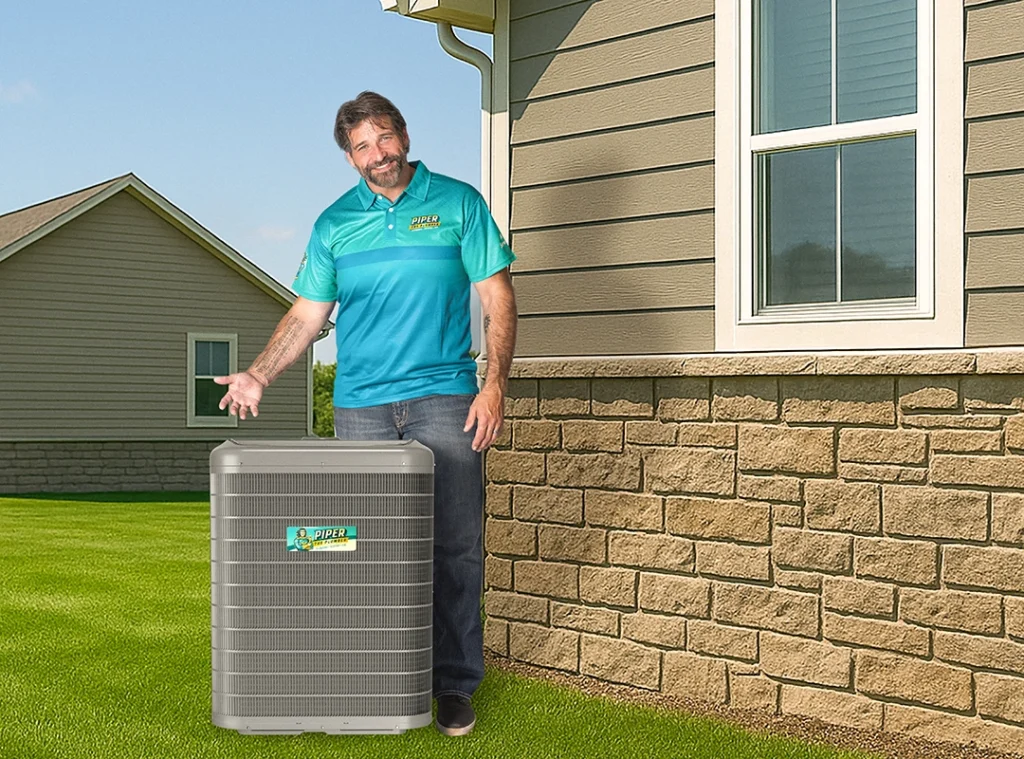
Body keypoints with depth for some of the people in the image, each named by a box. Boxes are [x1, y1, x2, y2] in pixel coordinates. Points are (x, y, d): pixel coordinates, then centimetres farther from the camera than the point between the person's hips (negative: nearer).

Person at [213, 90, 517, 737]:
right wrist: (259, 375, -3)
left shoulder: (458, 203, 5)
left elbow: (498, 296, 2)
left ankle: (456, 683, 8)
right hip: (361, 405, 2)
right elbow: (308, 313, 12)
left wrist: (495, 385, -8)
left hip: (444, 398, -2)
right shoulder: (335, 223, 11)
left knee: (454, 545, -2)